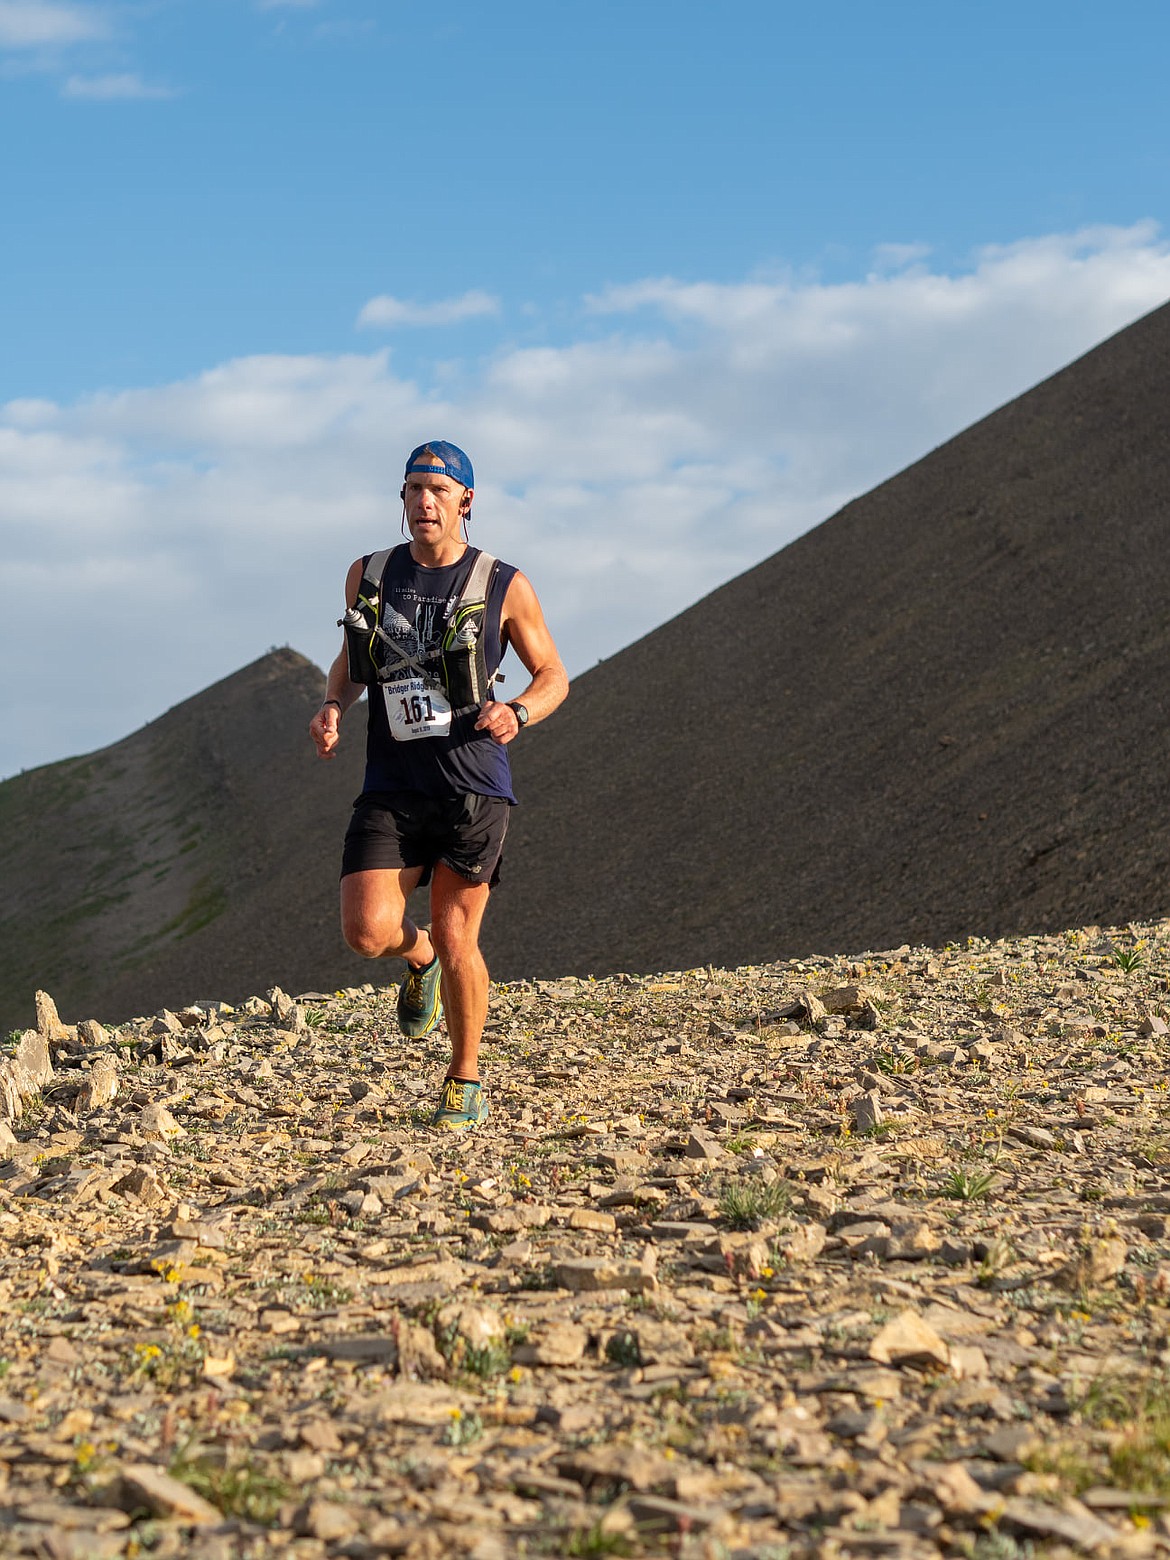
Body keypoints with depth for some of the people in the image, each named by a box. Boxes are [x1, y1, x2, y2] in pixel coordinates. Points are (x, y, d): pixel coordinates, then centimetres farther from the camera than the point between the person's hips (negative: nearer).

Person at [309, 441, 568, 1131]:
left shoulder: (504, 586, -1)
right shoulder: (369, 576, 7)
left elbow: (553, 674, 7)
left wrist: (518, 712, -15)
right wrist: (334, 707, 0)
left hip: (474, 784, -2)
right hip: (393, 788, 2)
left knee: (457, 940, -2)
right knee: (369, 932, -13)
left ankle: (466, 1079, 20)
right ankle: (420, 954, 26)